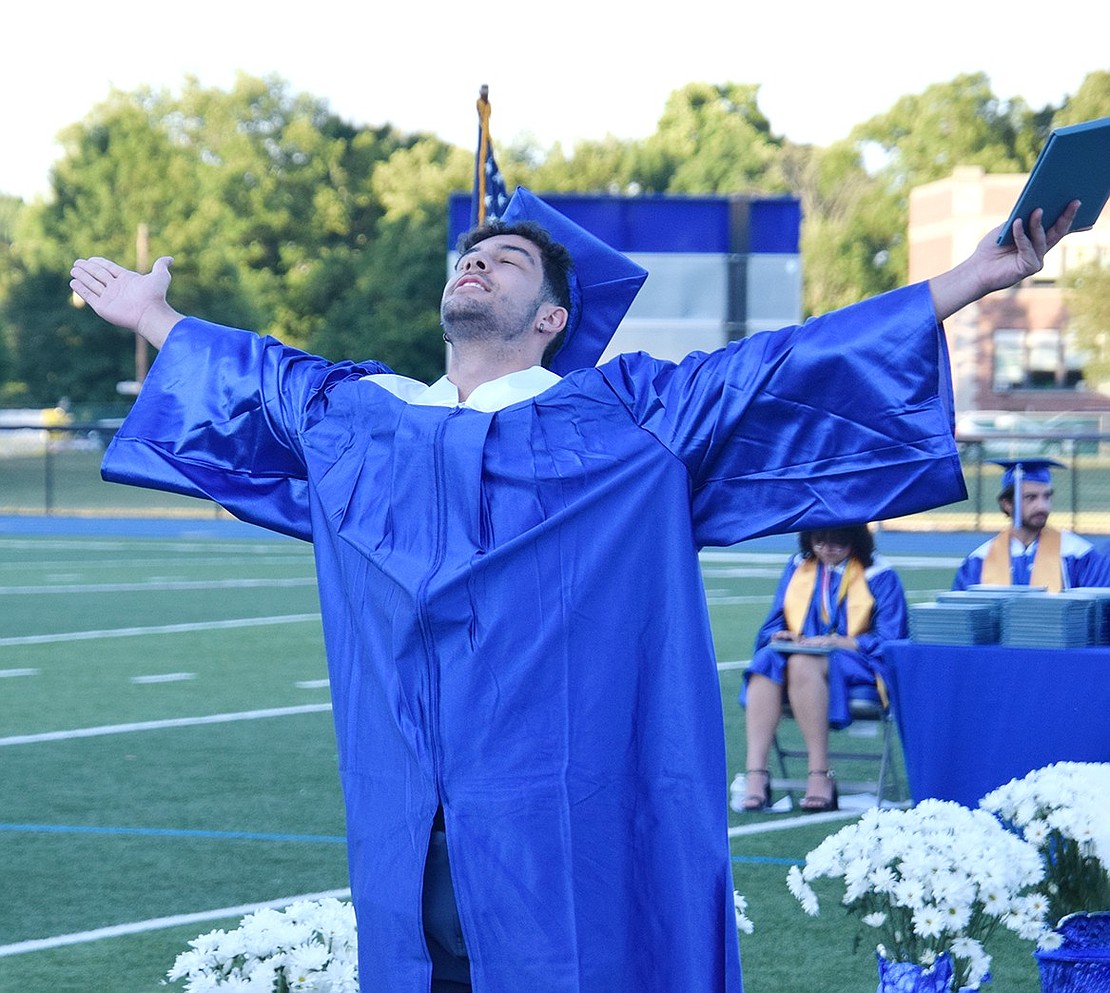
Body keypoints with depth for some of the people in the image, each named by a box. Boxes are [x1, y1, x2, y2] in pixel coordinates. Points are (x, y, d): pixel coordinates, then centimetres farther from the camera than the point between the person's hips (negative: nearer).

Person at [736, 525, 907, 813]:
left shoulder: (878, 575, 4)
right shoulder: (798, 568, 17)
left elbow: (890, 639, -4)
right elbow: (772, 627, 17)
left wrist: (838, 643, -18)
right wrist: (780, 637, -8)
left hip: (856, 667, -4)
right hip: (799, 654, 4)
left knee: (802, 665, -37)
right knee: (767, 660, -32)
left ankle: (820, 776, -37)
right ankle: (755, 774, -41)